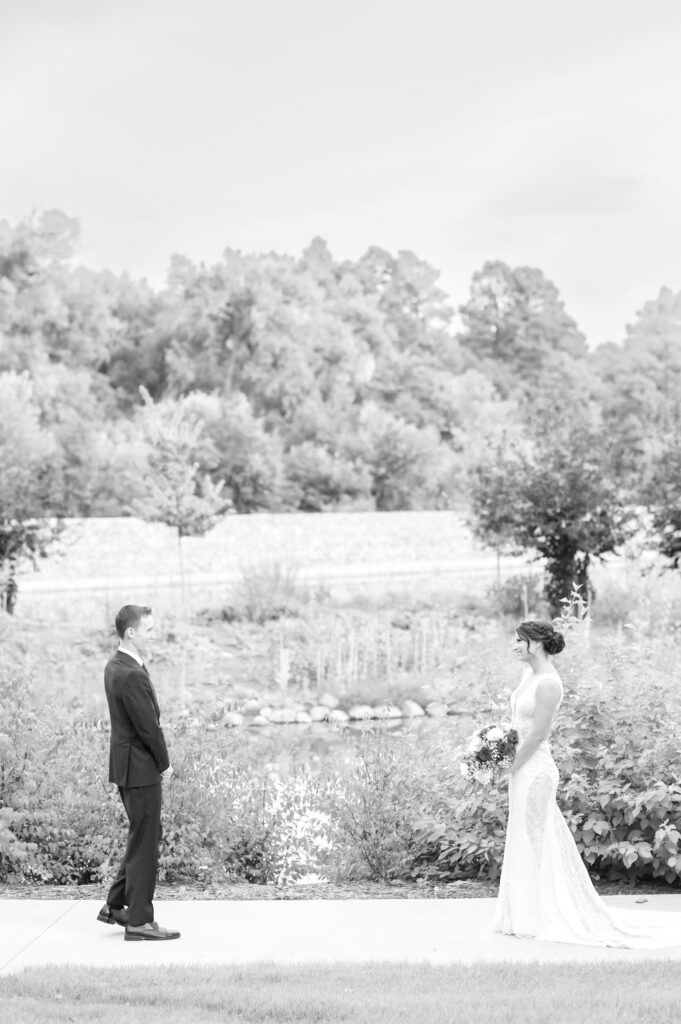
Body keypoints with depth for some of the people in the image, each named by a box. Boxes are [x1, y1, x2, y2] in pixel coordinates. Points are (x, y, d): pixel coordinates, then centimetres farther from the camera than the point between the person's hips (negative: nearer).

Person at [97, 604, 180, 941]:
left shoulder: (115, 667, 10)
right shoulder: (131, 676, -22)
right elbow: (149, 727, -21)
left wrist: (160, 762, 8)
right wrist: (164, 764, -6)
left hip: (127, 764, 10)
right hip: (140, 769, -10)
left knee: (146, 836, 20)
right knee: (144, 842, -1)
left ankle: (115, 906, 26)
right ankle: (139, 922, 6)